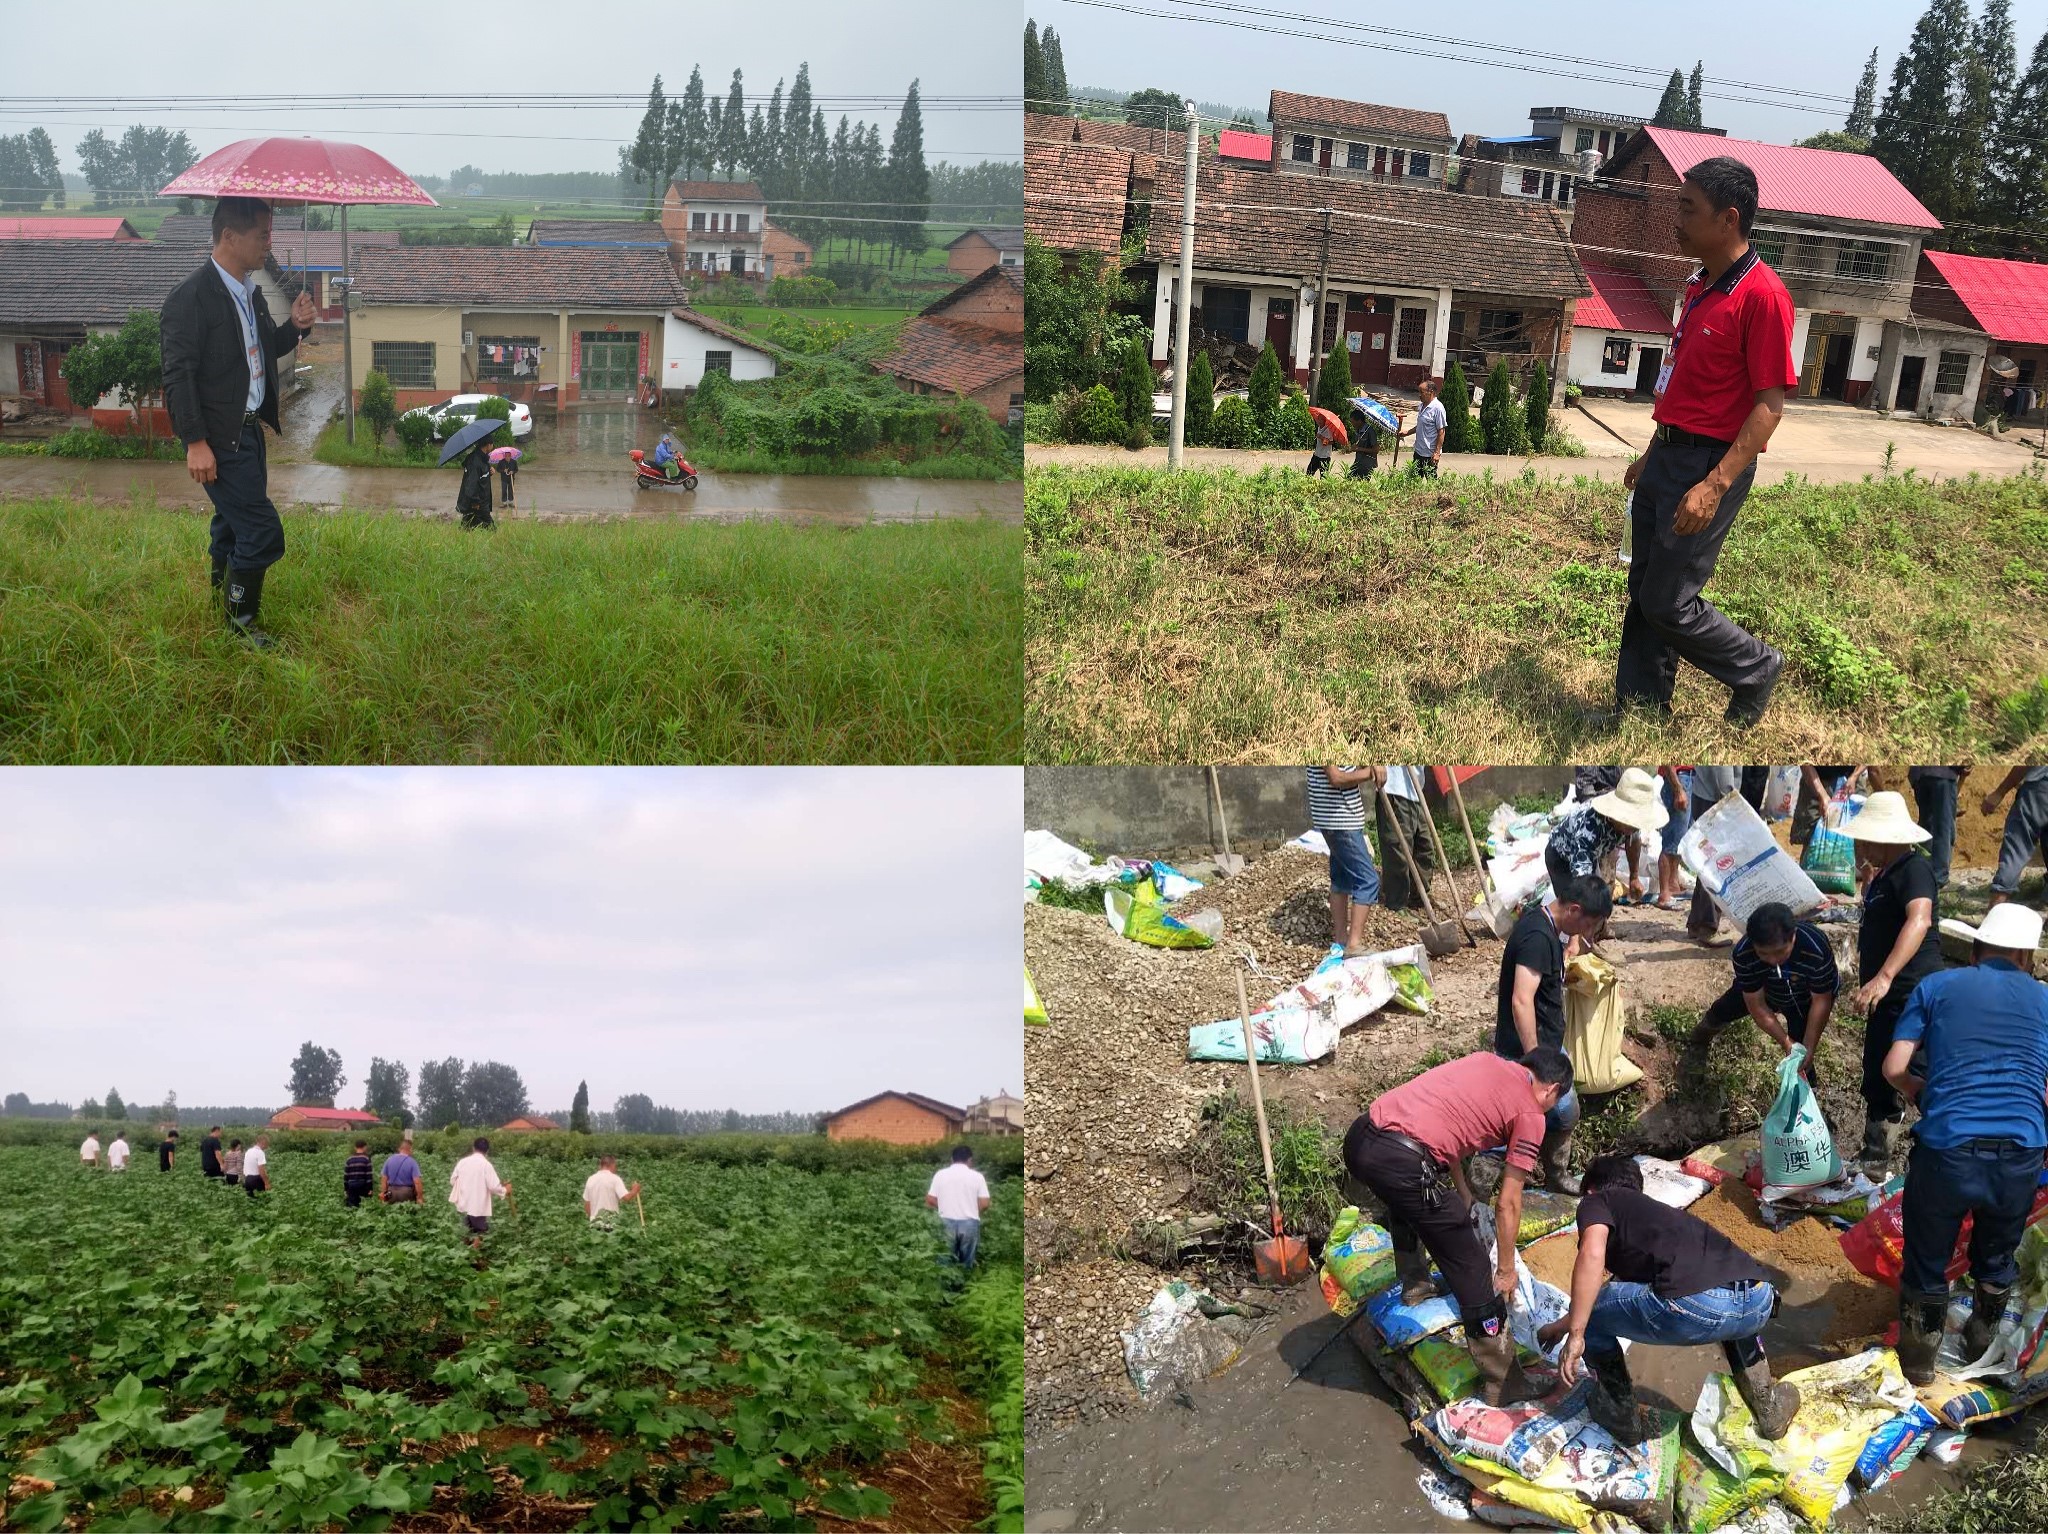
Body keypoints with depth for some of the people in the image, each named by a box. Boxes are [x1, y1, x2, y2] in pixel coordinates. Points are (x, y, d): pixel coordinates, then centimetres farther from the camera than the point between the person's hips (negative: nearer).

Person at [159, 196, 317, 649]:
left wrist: (295, 327, 0)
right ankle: (240, 624, 6)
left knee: (232, 523, 22)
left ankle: (224, 596, 39)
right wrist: (195, 442, -22)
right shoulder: (192, 297, -18)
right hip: (219, 440, -9)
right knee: (262, 532, -8)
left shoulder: (250, 291, 9)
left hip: (249, 429, 9)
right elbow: (178, 374, -18)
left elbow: (263, 352, 20)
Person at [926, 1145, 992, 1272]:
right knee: (967, 1262, 10)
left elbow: (930, 1200, 1)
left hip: (946, 1223, 1)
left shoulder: (940, 1174, 1)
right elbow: (984, 1204, -5)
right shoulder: (977, 1176, -2)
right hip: (969, 1223, -1)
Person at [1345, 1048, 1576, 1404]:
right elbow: (1507, 1204, 9)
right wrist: (1506, 1270, 21)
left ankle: (1414, 1286, 53)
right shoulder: (1530, 1116, 8)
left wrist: (1463, 1194, 38)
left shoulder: (1486, 1061, 25)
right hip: (1402, 1162, -7)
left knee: (1406, 1201, 41)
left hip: (1359, 1136, 7)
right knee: (1473, 1273, 8)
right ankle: (1503, 1385, 18)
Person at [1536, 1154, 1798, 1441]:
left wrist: (1575, 1335, -3)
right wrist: (1560, 1325, 68)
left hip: (1695, 1306, -7)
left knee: (1588, 1313, 17)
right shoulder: (1654, 1210, 40)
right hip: (1761, 1305, 7)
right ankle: (1767, 1404, 38)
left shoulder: (1598, 1201, 19)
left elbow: (1592, 1255, -6)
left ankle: (1622, 1416, 26)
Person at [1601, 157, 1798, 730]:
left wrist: (1714, 487, -25)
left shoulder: (1761, 294, -17)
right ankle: (1640, 707, 23)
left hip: (1709, 466, -9)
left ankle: (1756, 670, 19)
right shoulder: (1700, 286, 11)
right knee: (1643, 592, 12)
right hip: (1668, 457, 9)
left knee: (1668, 603, -4)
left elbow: (1770, 404, -19)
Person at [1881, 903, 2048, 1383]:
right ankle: (1982, 1342, 47)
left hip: (1946, 1150, -2)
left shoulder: (1936, 987, 8)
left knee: (1926, 1259, 20)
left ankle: (1919, 1357, 35)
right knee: (1996, 1259, 28)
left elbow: (1893, 1068, 4)